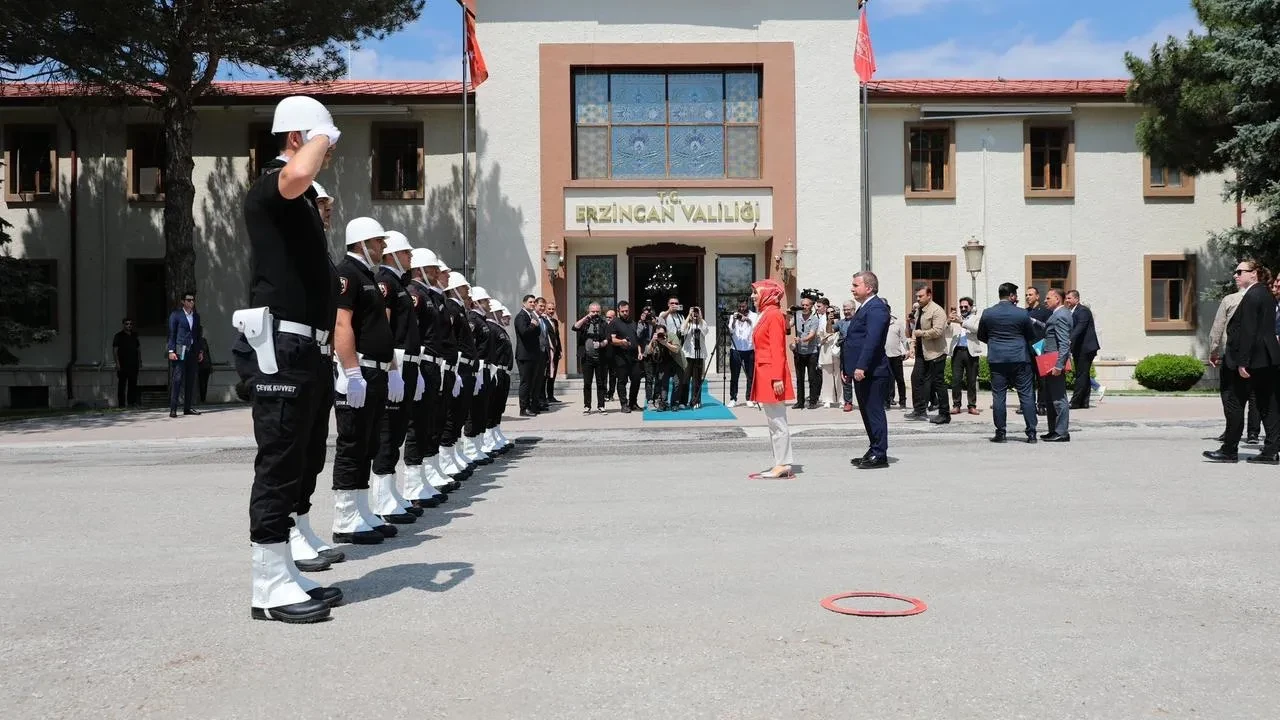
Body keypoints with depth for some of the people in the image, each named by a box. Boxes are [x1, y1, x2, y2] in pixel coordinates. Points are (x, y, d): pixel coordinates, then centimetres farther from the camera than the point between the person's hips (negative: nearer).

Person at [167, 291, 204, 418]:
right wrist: (171, 351, -10)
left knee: (191, 380, 5)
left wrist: (200, 350, 12)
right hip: (180, 351, -5)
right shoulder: (176, 315, 1)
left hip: (193, 351, 5)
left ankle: (187, 408, 11)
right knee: (177, 379, -9)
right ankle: (173, 409, -10)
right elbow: (171, 334, -3)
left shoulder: (196, 316, 16)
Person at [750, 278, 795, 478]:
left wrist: (777, 378, -23)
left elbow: (777, 349, -18)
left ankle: (783, 465, -3)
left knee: (777, 422, -6)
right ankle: (781, 464, 15)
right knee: (775, 422, 11)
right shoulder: (766, 314, 17)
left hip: (772, 375, -10)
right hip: (765, 374, 10)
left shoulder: (773, 315, -12)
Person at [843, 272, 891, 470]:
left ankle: (879, 455, -1)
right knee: (867, 413, 14)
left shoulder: (876, 308, -13)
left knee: (874, 412, -6)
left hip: (872, 372, -11)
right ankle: (874, 452, 22)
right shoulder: (865, 308, 20)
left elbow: (872, 340, -24)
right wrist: (846, 367, 19)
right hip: (862, 371, 11)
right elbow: (853, 339, 22)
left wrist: (861, 367, -28)